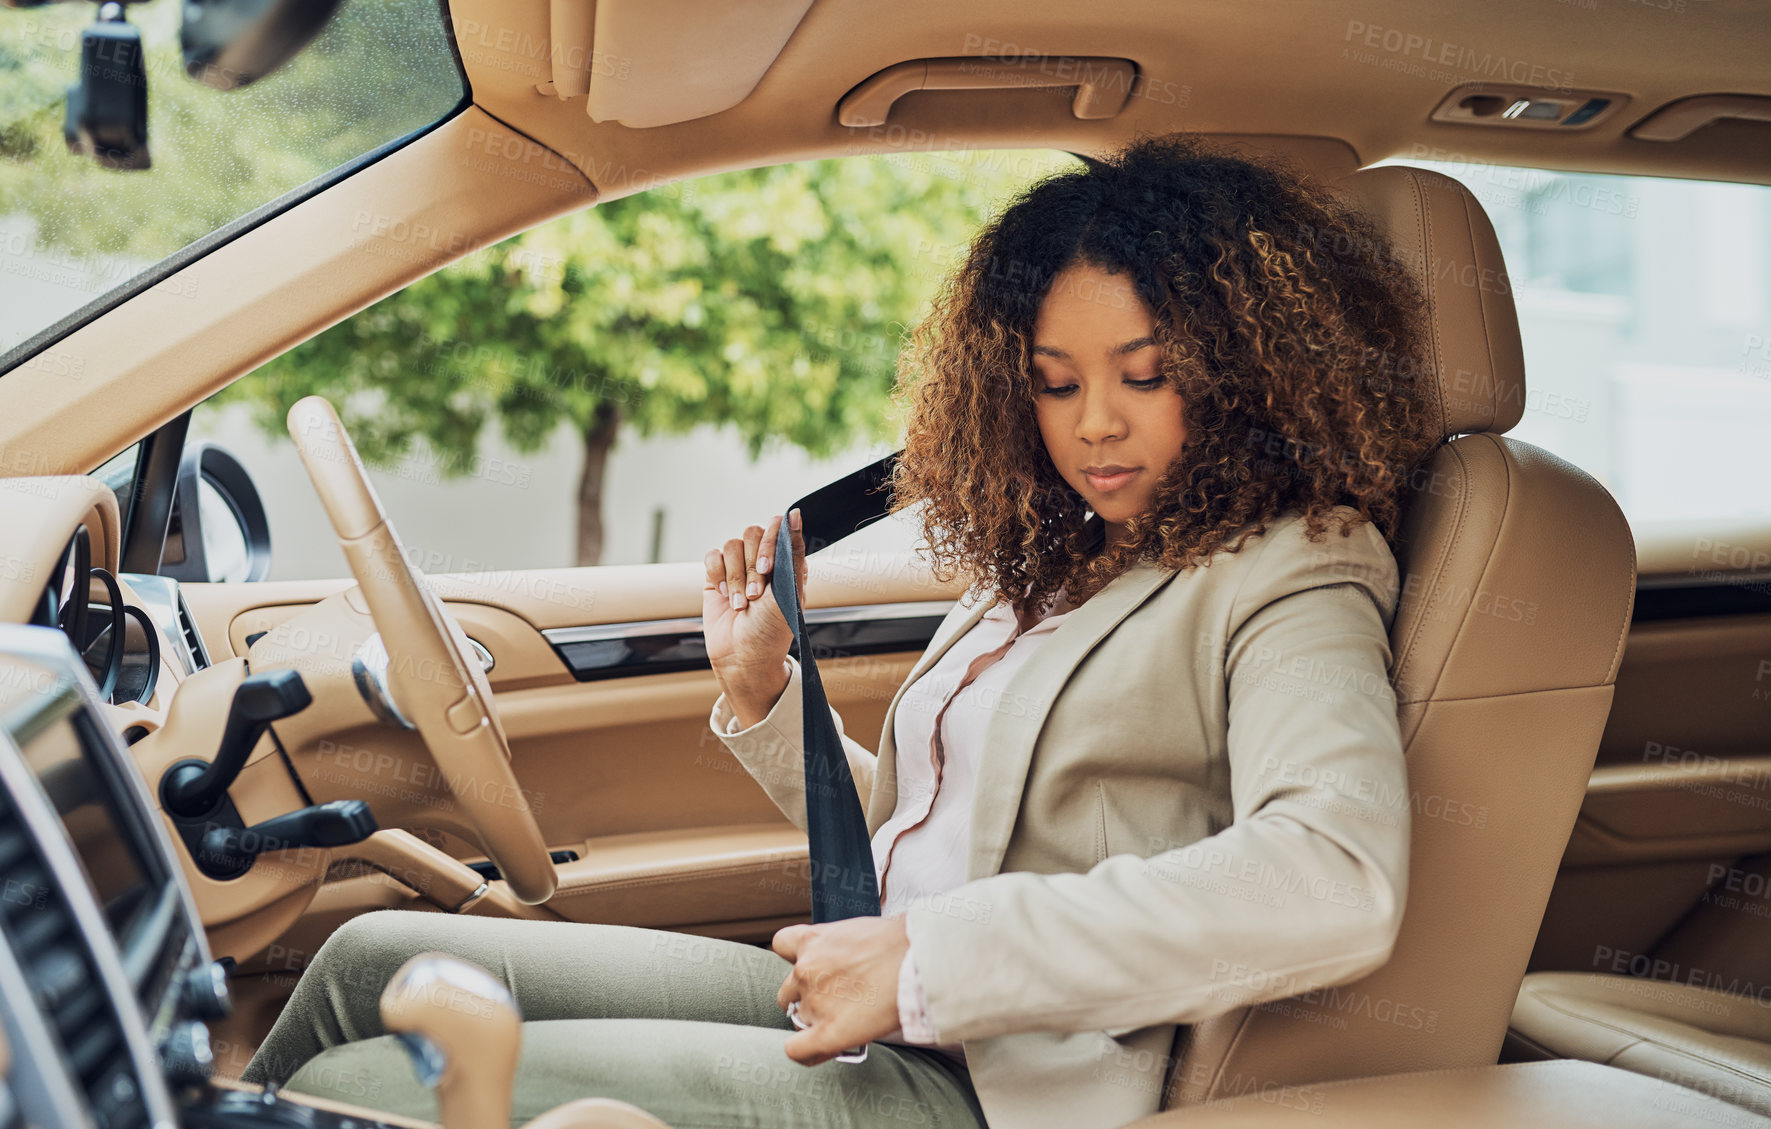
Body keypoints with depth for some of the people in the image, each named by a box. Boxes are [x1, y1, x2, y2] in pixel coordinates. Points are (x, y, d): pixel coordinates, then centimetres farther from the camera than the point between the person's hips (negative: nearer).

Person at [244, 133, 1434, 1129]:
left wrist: (927, 957, -27)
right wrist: (763, 693, 6)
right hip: (875, 1026, 8)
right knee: (375, 961, 7)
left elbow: (1337, 886, -30)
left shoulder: (1291, 576, -10)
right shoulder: (1051, 565, 14)